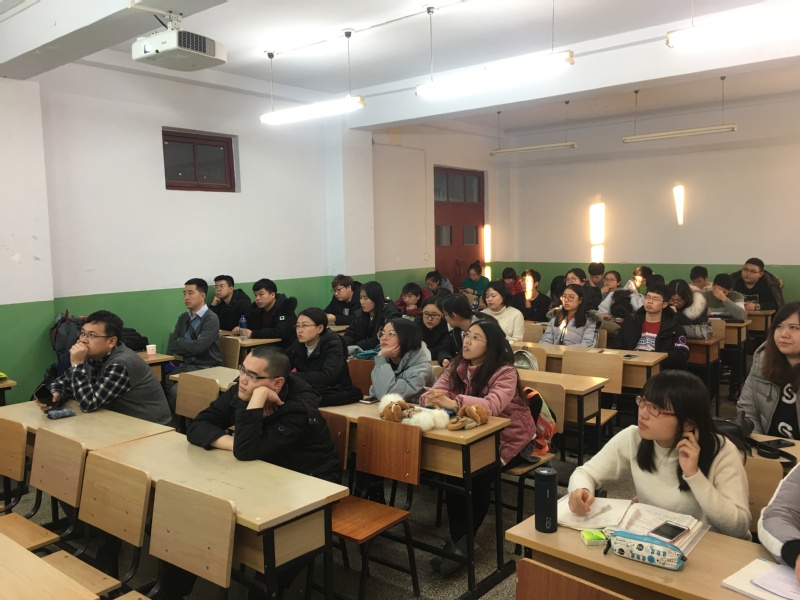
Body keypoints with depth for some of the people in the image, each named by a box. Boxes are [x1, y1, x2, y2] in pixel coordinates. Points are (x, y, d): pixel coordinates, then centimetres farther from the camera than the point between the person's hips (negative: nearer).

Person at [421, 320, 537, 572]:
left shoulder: (505, 372, -19)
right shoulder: (456, 367, 0)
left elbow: (493, 405, -37)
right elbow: (434, 393, -10)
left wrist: (453, 402, -50)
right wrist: (431, 398, -36)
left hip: (509, 440, -4)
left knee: (477, 475, -28)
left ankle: (460, 541, -9)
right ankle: (459, 540, -11)